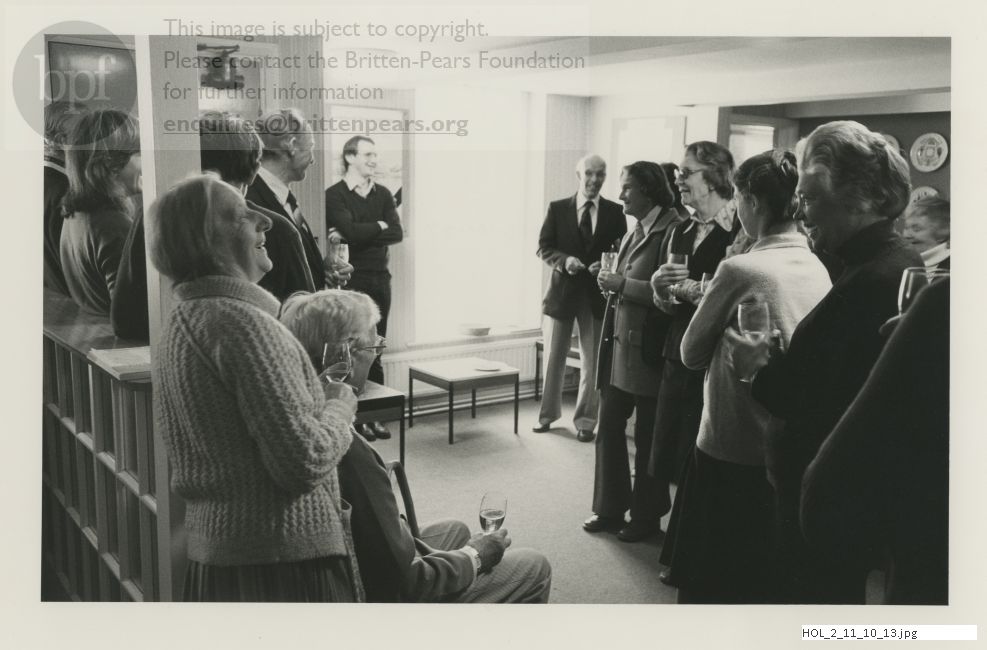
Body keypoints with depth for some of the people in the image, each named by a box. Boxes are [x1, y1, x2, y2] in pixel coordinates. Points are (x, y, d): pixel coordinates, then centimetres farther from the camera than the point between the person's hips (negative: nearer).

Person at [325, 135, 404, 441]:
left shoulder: (383, 194, 12)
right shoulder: (335, 195, -3)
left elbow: (397, 233, -1)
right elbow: (351, 231, -18)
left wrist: (362, 233, -11)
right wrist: (379, 226, -2)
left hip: (380, 279, 5)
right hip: (350, 280, -5)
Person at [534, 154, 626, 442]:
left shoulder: (615, 212, 2)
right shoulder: (557, 208, 1)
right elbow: (544, 247, 0)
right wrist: (564, 260, -18)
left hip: (598, 294, 0)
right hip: (562, 290, 0)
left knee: (593, 361, 6)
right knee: (554, 357, 10)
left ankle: (585, 420, 19)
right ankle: (548, 413, 28)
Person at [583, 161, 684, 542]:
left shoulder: (671, 233, -13)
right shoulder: (632, 235, 14)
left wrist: (623, 285, -18)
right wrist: (610, 284, 5)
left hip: (647, 350, -8)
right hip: (618, 344, 8)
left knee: (647, 438, 5)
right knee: (608, 428, 12)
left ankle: (646, 518, 21)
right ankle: (610, 508, 26)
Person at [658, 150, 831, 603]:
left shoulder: (739, 269, -18)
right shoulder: (819, 269, -1)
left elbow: (691, 354, -8)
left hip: (731, 452, -6)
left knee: (709, 582, 10)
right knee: (764, 579, 22)